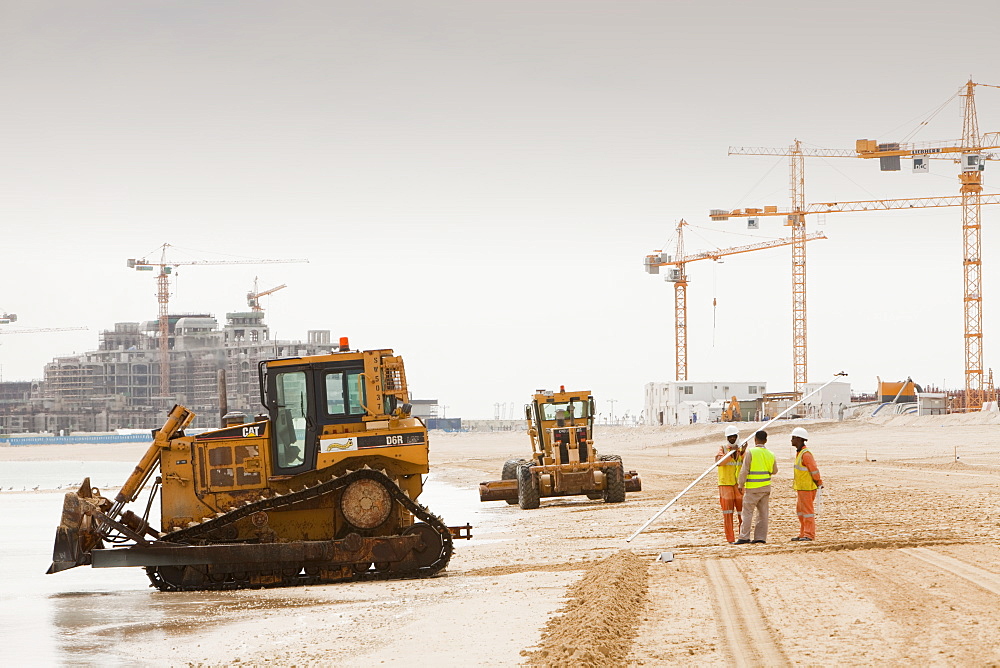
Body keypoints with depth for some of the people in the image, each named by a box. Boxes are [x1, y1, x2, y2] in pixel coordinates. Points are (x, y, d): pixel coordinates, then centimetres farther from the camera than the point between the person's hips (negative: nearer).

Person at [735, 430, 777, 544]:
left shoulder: (750, 452, -11)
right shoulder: (770, 454, 4)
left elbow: (744, 470, -12)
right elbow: (774, 470, 17)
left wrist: (741, 485, -4)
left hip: (752, 488, -5)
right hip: (766, 487, 5)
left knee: (747, 511, -1)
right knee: (763, 512, 9)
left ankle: (744, 537, -4)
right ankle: (761, 537, 8)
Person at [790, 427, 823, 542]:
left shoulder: (806, 454, -18)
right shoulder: (799, 453, 14)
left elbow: (814, 470, -18)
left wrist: (818, 483, -10)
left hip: (807, 488, -10)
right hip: (800, 488, 10)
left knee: (807, 511, -6)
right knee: (800, 511, 14)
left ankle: (809, 535, -3)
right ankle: (803, 534, 19)